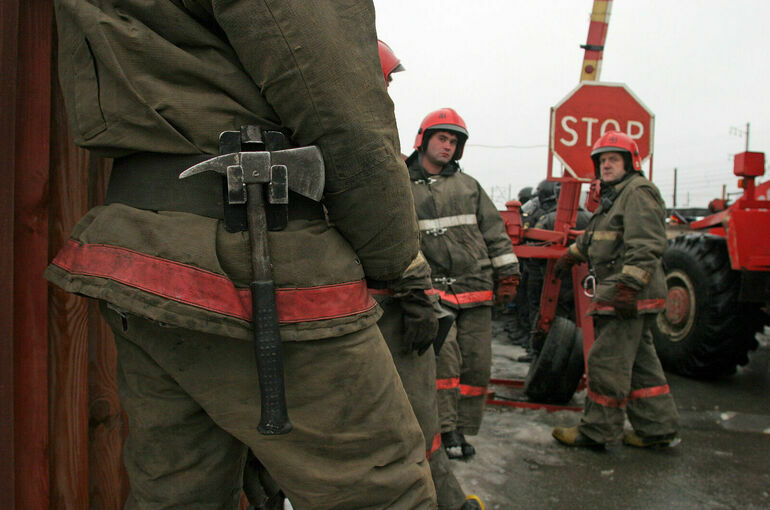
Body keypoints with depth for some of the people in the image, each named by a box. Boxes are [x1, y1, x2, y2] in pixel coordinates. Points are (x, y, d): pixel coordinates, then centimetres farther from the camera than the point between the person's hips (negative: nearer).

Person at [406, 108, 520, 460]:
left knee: (476, 364, 4)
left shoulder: (468, 185, 16)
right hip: (433, 290, -4)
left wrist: (507, 274, 8)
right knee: (443, 358, -13)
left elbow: (494, 231, 15)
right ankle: (446, 429, 1)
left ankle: (463, 428, 17)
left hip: (477, 288, 4)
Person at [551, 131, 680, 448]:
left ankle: (597, 431, 7)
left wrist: (628, 286, -28)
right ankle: (657, 428, 23)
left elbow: (647, 245, -23)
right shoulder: (614, 196, 22)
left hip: (629, 295, -11)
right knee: (639, 362, 14)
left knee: (607, 362, -4)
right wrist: (571, 255, 45)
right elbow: (594, 234, 38)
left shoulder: (638, 191, -11)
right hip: (617, 295, 11)